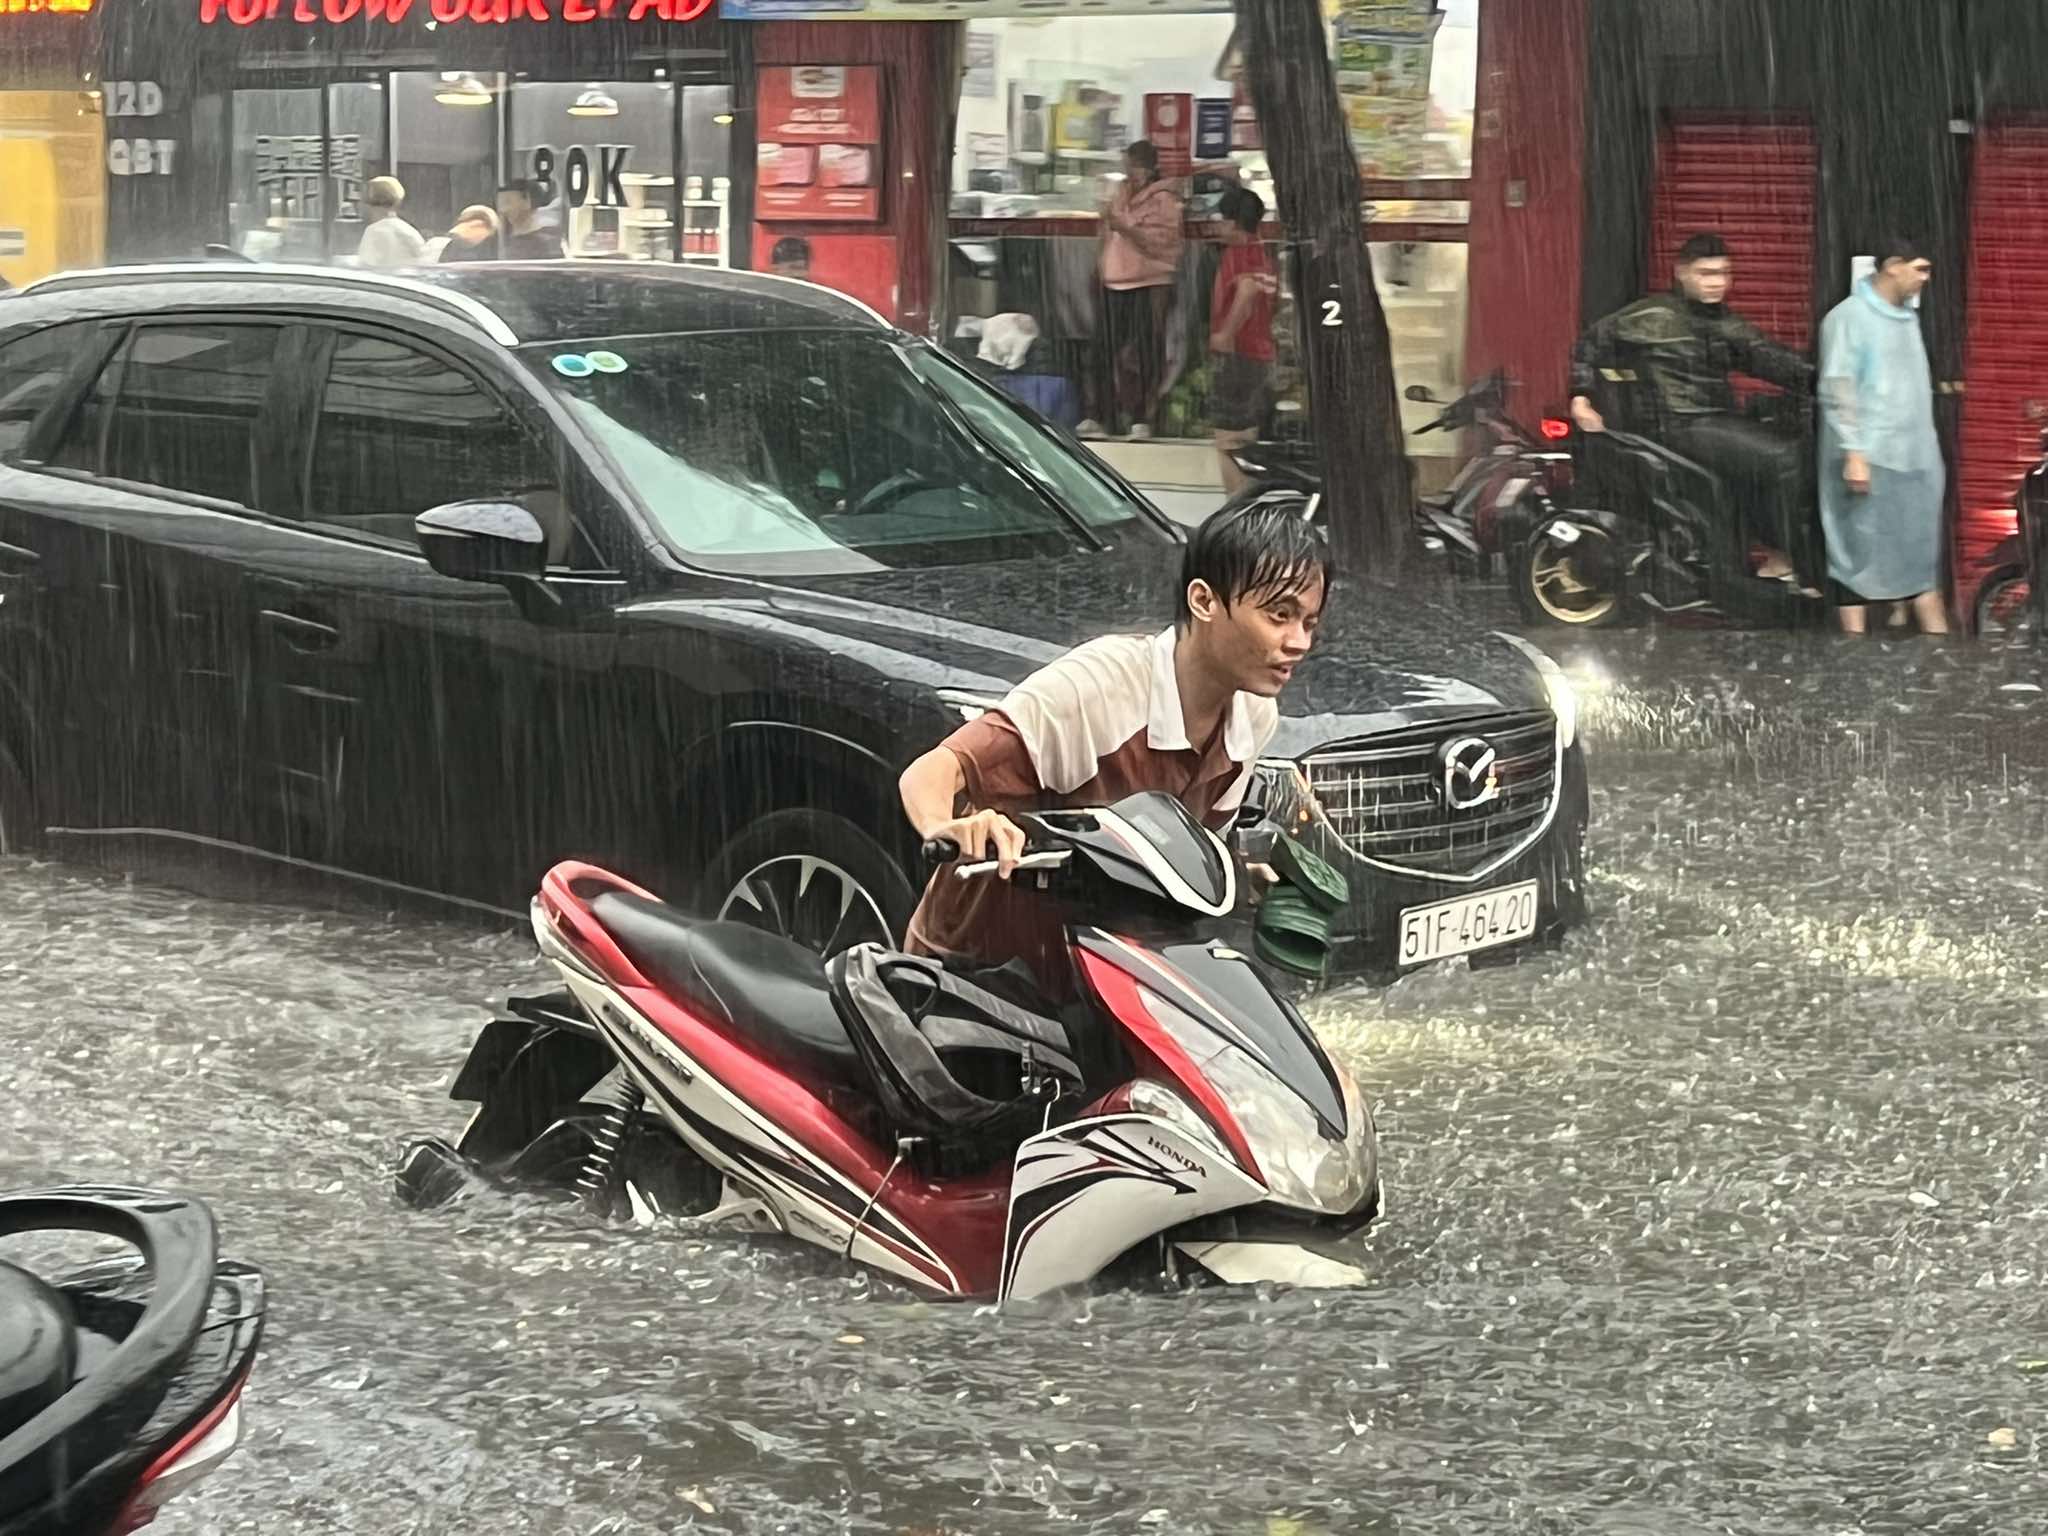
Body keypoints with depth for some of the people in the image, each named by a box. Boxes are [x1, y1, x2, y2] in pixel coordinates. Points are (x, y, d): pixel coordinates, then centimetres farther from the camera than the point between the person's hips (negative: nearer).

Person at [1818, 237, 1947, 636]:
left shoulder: (1907, 317, 13)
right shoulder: (1849, 317, -10)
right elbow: (1837, 390, -14)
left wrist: (1930, 451, 18)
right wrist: (1853, 453, -19)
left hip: (1915, 459, 8)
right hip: (1869, 458, -8)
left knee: (1922, 553, 9)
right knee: (1859, 555, -2)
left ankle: (1936, 632, 13)